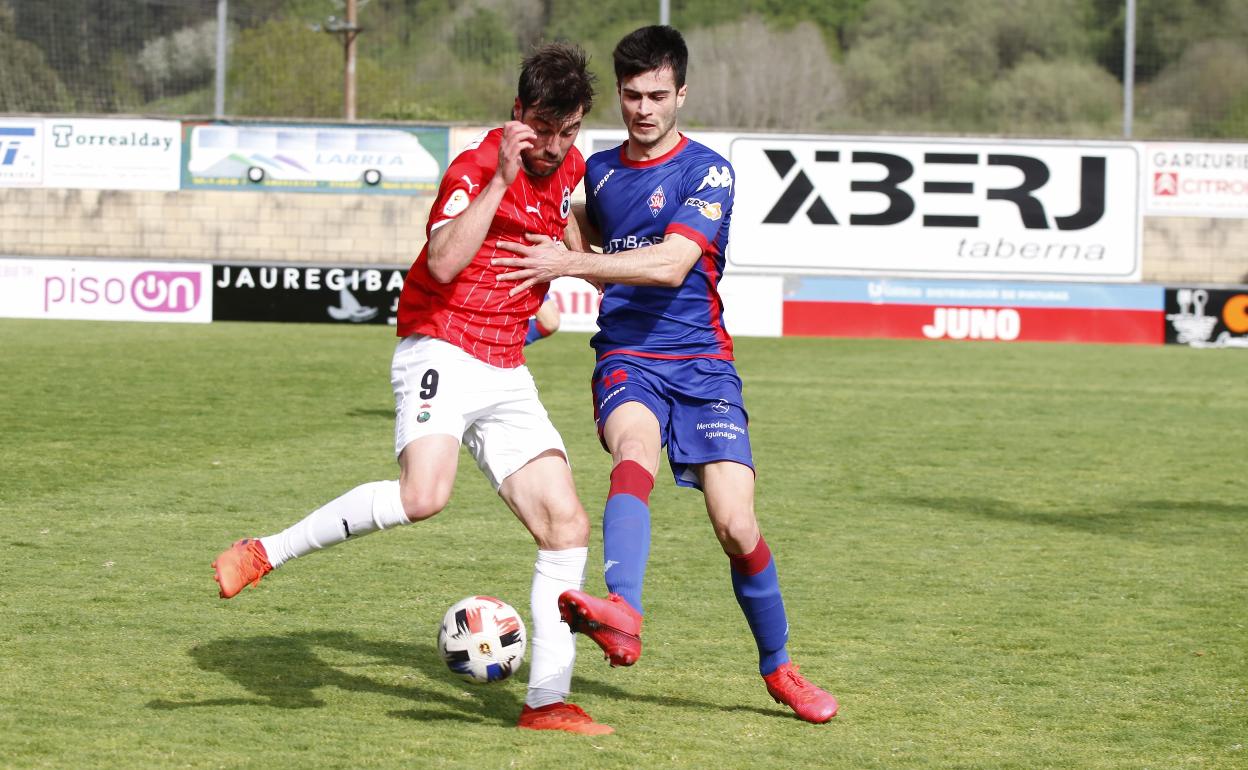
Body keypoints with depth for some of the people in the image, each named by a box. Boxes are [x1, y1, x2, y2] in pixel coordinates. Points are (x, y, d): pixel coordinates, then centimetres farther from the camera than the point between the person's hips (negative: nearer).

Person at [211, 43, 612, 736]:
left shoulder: (569, 167, 9)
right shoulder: (476, 166, -14)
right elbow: (443, 263, -31)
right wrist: (500, 178, -34)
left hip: (506, 376, 7)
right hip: (441, 351, -7)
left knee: (567, 526, -2)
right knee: (424, 494, -32)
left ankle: (547, 701, 2)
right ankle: (266, 554, -16)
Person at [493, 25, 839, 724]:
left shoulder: (708, 173, -5)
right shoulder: (599, 171, 12)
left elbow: (671, 265, -21)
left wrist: (571, 264, -27)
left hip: (701, 363, -2)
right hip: (626, 359, 2)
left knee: (737, 527, -10)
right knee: (635, 453, -33)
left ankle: (779, 668, 15)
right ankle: (622, 615, -57)